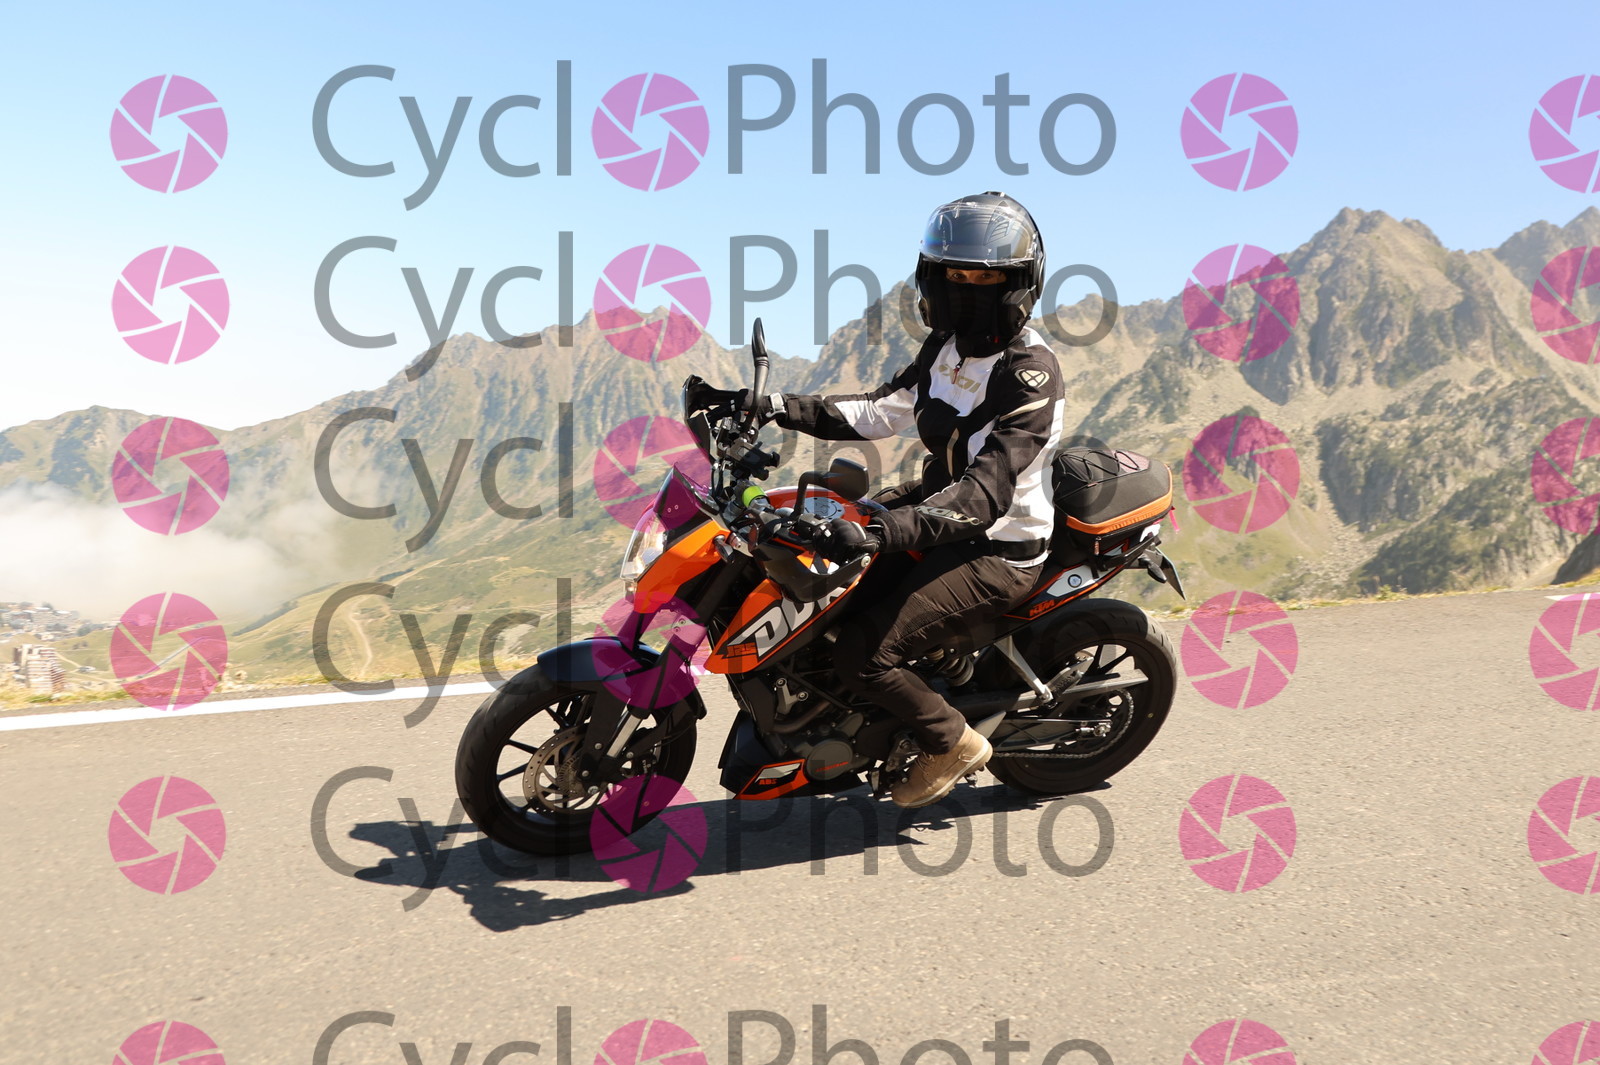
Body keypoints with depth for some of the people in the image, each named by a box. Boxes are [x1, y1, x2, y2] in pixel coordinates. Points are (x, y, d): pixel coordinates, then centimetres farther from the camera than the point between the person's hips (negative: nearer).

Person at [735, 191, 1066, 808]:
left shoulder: (1031, 374, -22)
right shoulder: (948, 345, 5)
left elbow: (986, 492, -34)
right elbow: (884, 410, 13)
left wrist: (882, 533, -48)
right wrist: (781, 408, 0)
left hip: (995, 550, -9)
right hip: (938, 507, 9)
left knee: (862, 653, -20)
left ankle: (954, 744, 5)